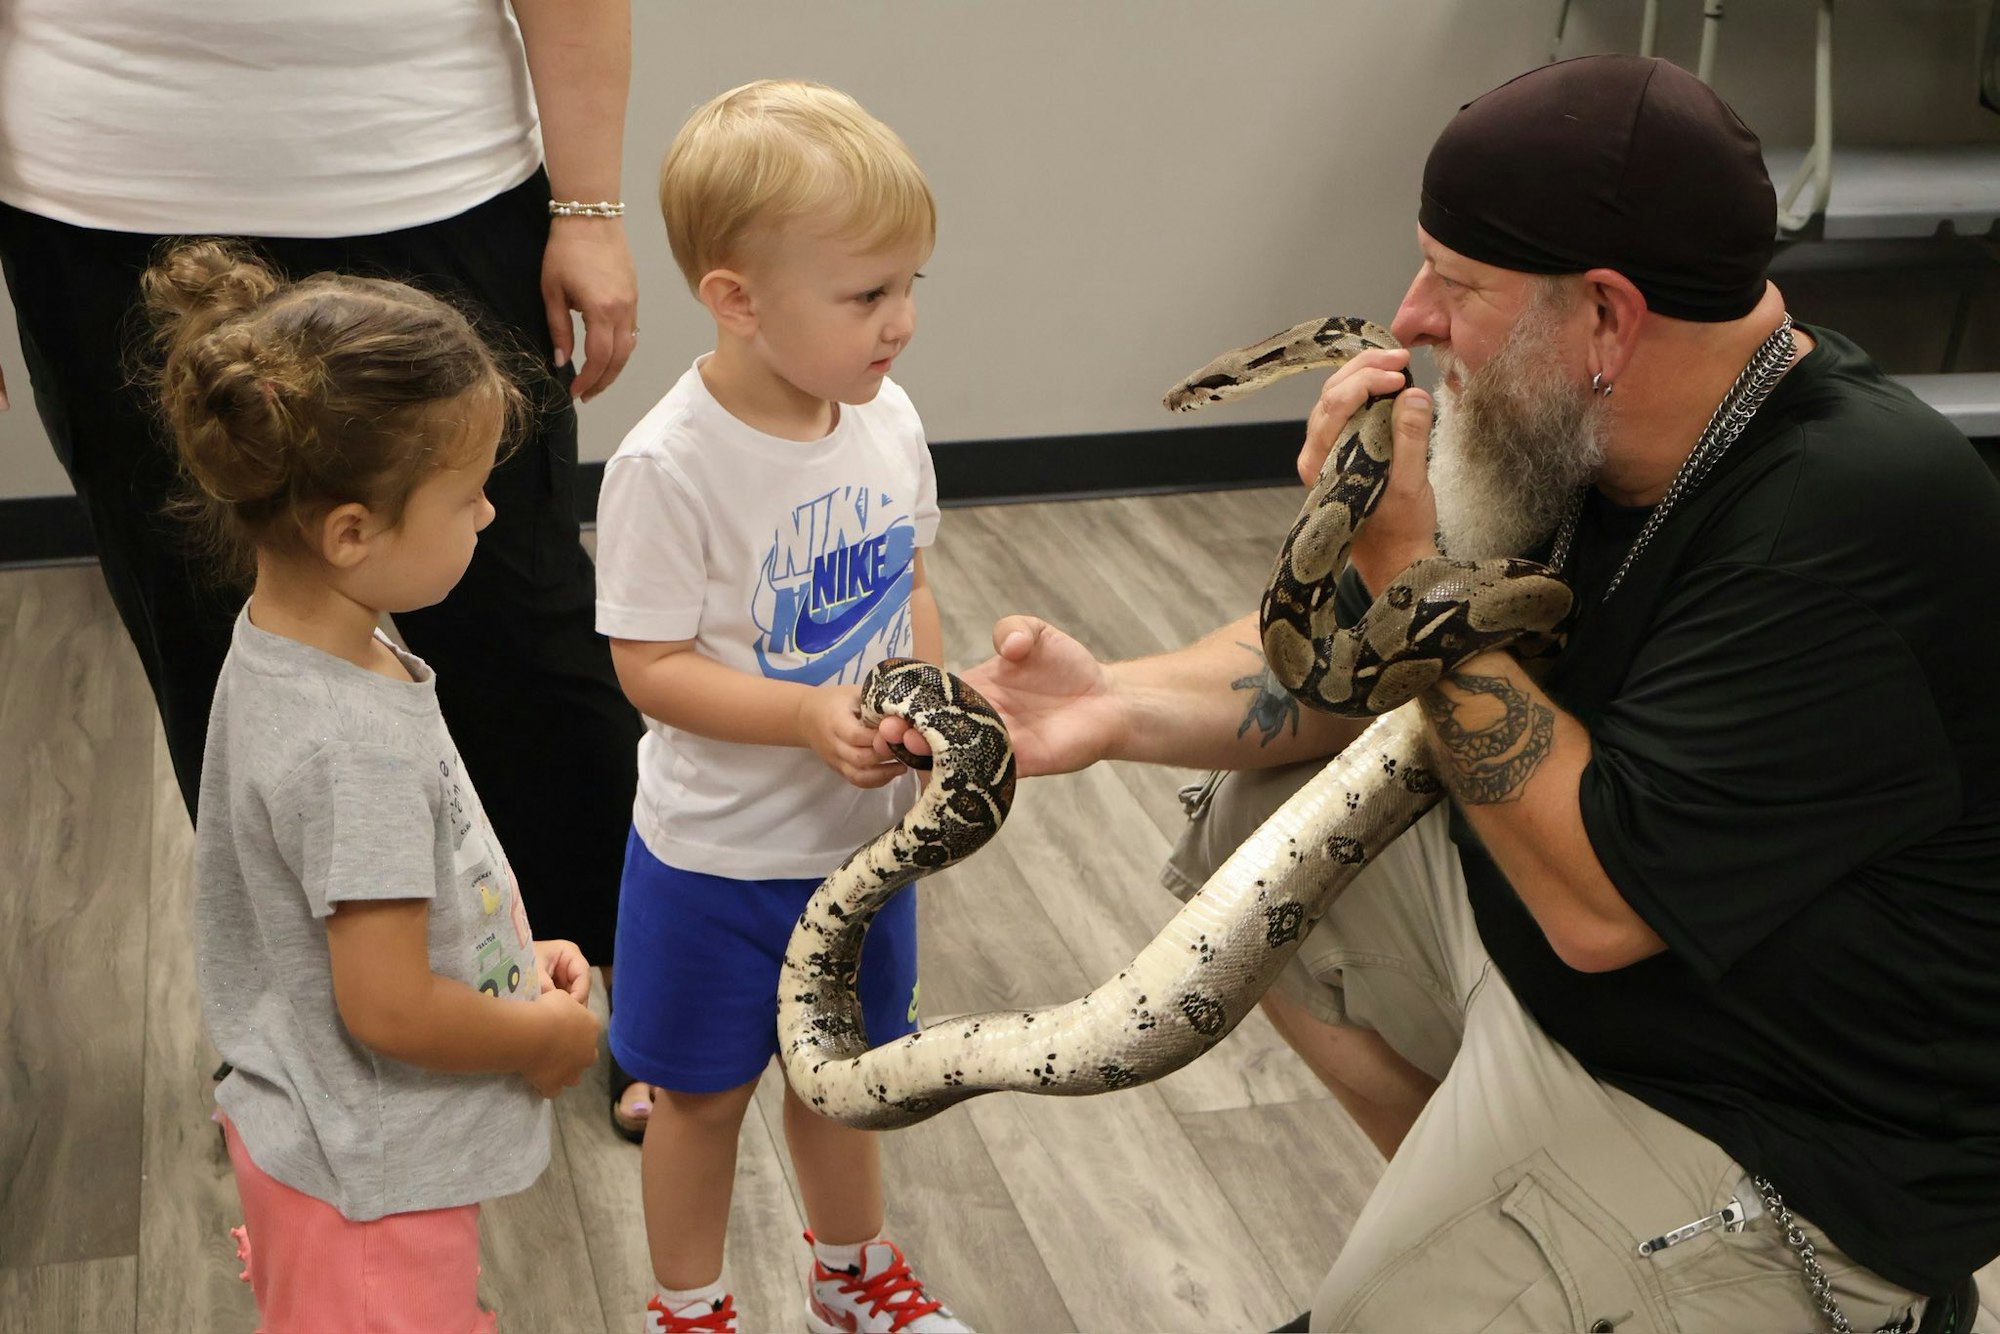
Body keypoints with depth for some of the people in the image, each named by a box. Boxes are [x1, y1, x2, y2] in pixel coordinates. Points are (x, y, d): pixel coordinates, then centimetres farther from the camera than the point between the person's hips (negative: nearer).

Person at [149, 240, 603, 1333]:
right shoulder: (359, 746, -33)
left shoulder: (284, 647, -4)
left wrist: (517, 955, 5)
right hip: (368, 1186, -9)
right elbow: (391, 1010, -29)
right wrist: (549, 1034, -13)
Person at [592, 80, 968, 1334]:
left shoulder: (887, 418, -6)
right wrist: (812, 717, -33)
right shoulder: (671, 465, -25)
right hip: (718, 853, -5)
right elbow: (653, 667, -21)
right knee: (705, 1091, 15)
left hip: (863, 832, 5)